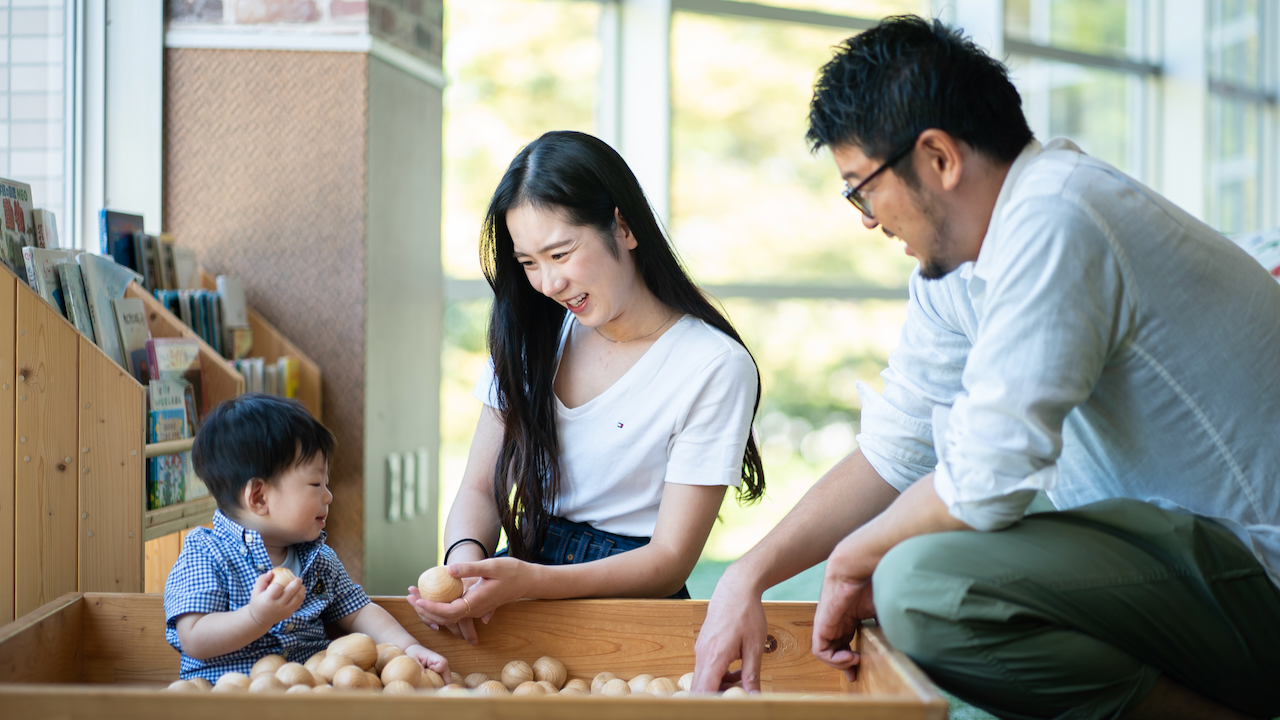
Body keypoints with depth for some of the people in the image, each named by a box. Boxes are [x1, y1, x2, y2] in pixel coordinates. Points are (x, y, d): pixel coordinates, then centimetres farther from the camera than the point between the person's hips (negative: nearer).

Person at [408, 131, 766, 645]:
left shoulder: (716, 368, -11)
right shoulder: (532, 337, 7)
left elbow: (669, 562, -11)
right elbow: (479, 489, 9)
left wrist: (526, 580, -26)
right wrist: (466, 556, -17)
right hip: (522, 574, 5)